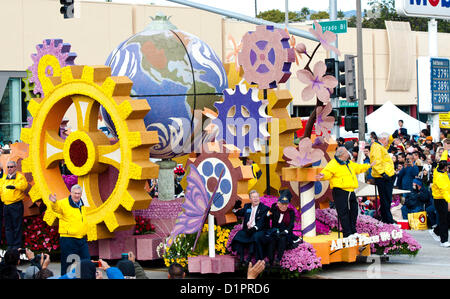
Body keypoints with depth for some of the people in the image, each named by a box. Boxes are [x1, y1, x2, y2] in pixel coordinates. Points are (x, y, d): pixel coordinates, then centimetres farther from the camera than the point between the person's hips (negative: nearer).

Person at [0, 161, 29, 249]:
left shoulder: (20, 176, -1)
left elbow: (24, 185, -20)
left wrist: (14, 186, -32)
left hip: (16, 205, -6)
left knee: (17, 226, -3)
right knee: (8, 226, 10)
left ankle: (17, 245, 2)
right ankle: (10, 245, 17)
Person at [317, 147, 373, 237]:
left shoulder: (349, 164, 20)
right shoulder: (333, 164, -8)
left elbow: (358, 168, 37)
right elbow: (328, 172, -22)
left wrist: (369, 165, 46)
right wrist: (323, 175, -45)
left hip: (350, 192, 9)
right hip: (340, 192, -9)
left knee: (353, 211, 13)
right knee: (343, 213, -9)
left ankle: (353, 231, 24)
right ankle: (347, 233, -7)